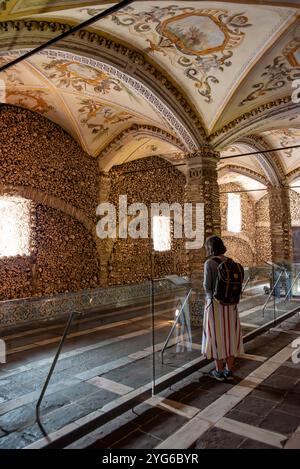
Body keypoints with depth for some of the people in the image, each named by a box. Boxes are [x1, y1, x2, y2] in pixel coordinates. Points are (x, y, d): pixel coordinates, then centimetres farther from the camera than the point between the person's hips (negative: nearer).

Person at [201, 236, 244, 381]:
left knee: (217, 336, 7)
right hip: (230, 304, 5)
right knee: (230, 335, 13)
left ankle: (219, 372, 18)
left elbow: (207, 286, -14)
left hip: (215, 303, -5)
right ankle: (229, 371, 21)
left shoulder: (209, 263, -13)